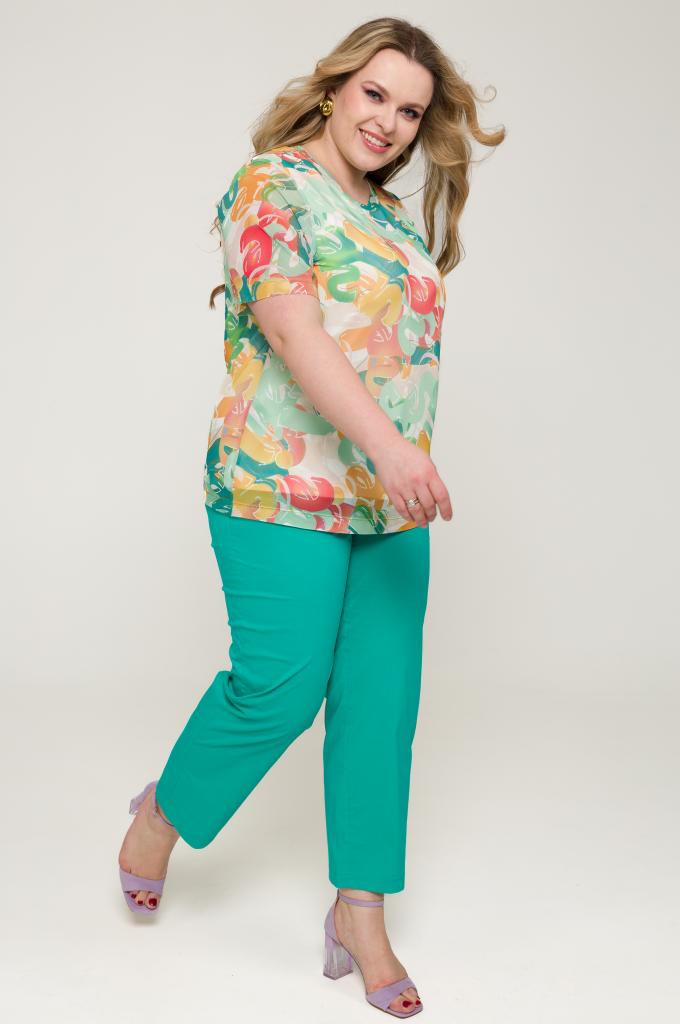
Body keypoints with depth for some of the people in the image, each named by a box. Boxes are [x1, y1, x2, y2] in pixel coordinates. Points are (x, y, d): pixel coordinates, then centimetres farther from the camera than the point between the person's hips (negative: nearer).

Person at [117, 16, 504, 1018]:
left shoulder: (394, 218, 18)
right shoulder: (271, 185, -6)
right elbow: (292, 331, -20)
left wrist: (406, 461, 15)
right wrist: (387, 442, -30)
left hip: (390, 500, 7)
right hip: (284, 488, -7)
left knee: (380, 697, 5)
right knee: (278, 687, -4)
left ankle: (360, 911, 16)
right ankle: (162, 814, 25)